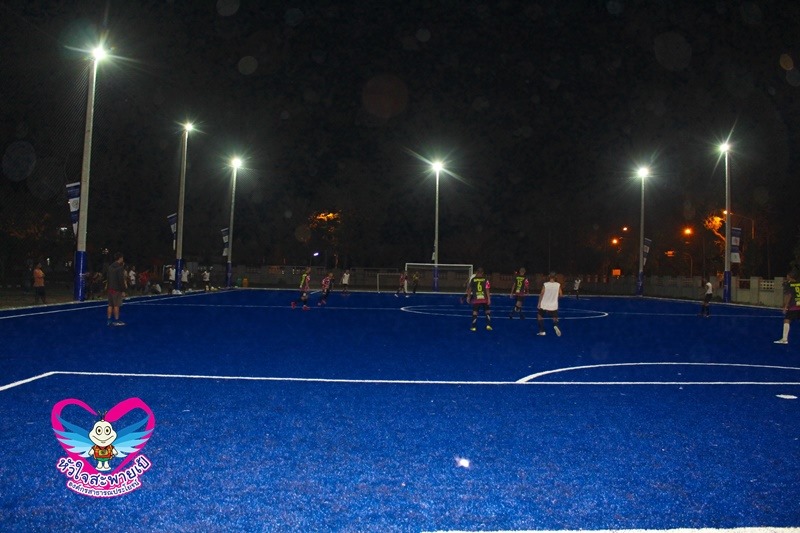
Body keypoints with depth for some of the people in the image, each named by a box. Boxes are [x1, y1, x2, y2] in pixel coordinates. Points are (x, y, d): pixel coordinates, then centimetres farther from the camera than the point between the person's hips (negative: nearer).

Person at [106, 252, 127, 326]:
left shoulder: (110, 266, 13)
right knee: (116, 305, -2)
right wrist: (123, 291, -15)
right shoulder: (120, 267, -13)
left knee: (110, 305, 10)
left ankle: (109, 320, 12)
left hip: (110, 288, 8)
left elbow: (109, 278, 16)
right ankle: (116, 321, 2)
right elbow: (121, 280, -17)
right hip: (117, 289, -8)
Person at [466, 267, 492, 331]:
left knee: (475, 312, 6)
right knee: (487, 312, 15)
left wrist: (468, 297, 21)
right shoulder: (485, 279, -5)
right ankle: (488, 325, 10)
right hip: (484, 299, 0)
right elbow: (487, 290, -10)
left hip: (476, 299, 0)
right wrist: (489, 299, -8)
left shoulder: (473, 279, 0)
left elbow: (470, 289, 8)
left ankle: (474, 327, 6)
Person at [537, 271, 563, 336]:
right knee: (555, 318, 14)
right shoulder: (558, 285, -3)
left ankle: (542, 331, 14)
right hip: (554, 306, 1)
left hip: (544, 305, -1)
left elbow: (542, 294, -9)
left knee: (539, 316, 21)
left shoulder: (545, 284, -8)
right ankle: (556, 326, -20)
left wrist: (539, 303, -3)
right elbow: (561, 295, -1)